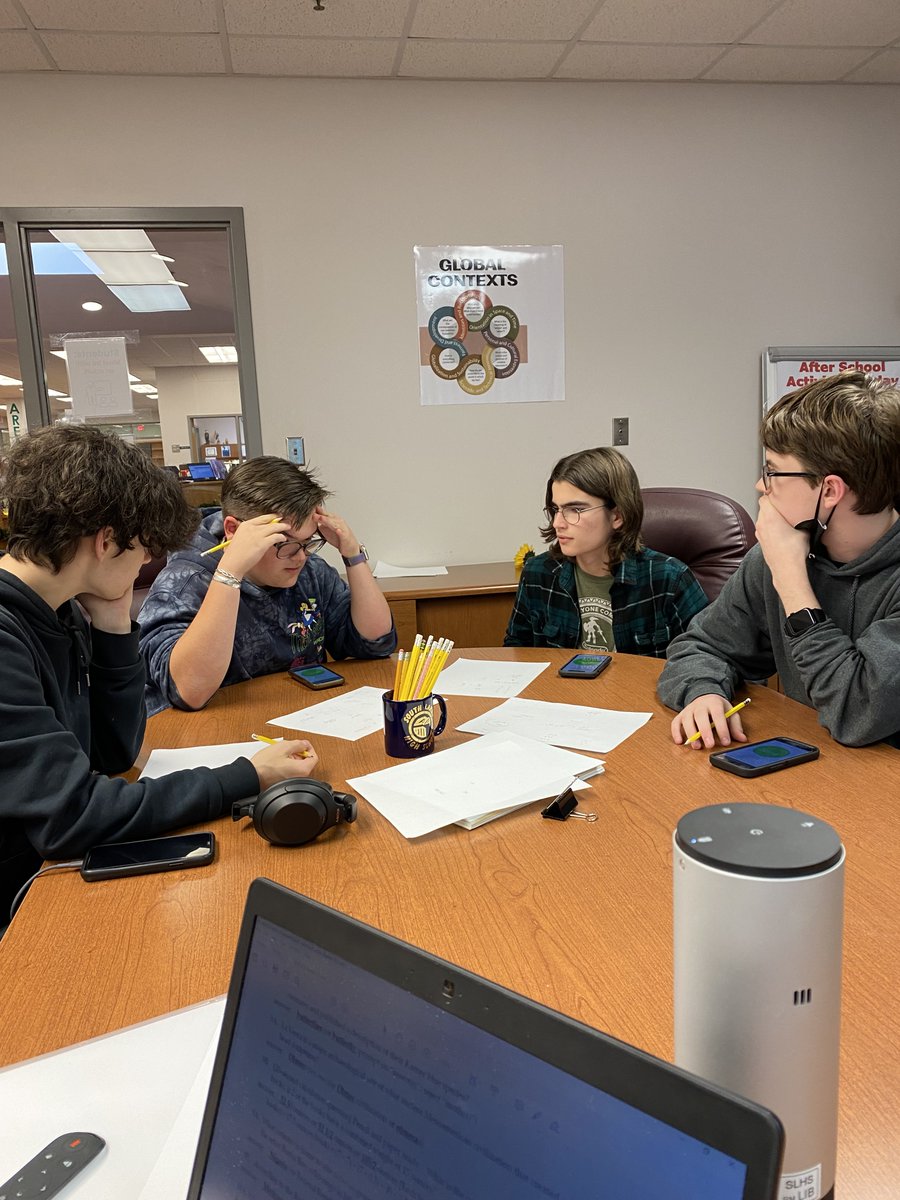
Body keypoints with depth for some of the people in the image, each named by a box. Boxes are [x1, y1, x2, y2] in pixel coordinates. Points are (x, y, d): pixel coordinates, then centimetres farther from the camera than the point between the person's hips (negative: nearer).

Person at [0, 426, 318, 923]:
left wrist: (113, 625, -6)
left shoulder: (61, 614, 1)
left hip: (57, 866, 7)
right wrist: (246, 780, -21)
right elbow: (68, 816, -28)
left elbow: (115, 753, 5)